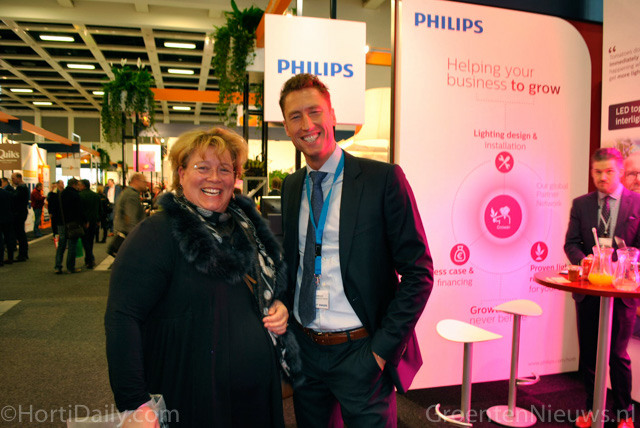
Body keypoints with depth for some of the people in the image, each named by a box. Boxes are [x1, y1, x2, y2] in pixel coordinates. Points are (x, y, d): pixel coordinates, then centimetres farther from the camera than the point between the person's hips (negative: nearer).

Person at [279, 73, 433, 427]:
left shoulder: (383, 179, -12)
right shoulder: (291, 186, 6)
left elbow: (419, 271, -12)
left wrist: (383, 348, -14)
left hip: (360, 354, -5)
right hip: (304, 351, 5)